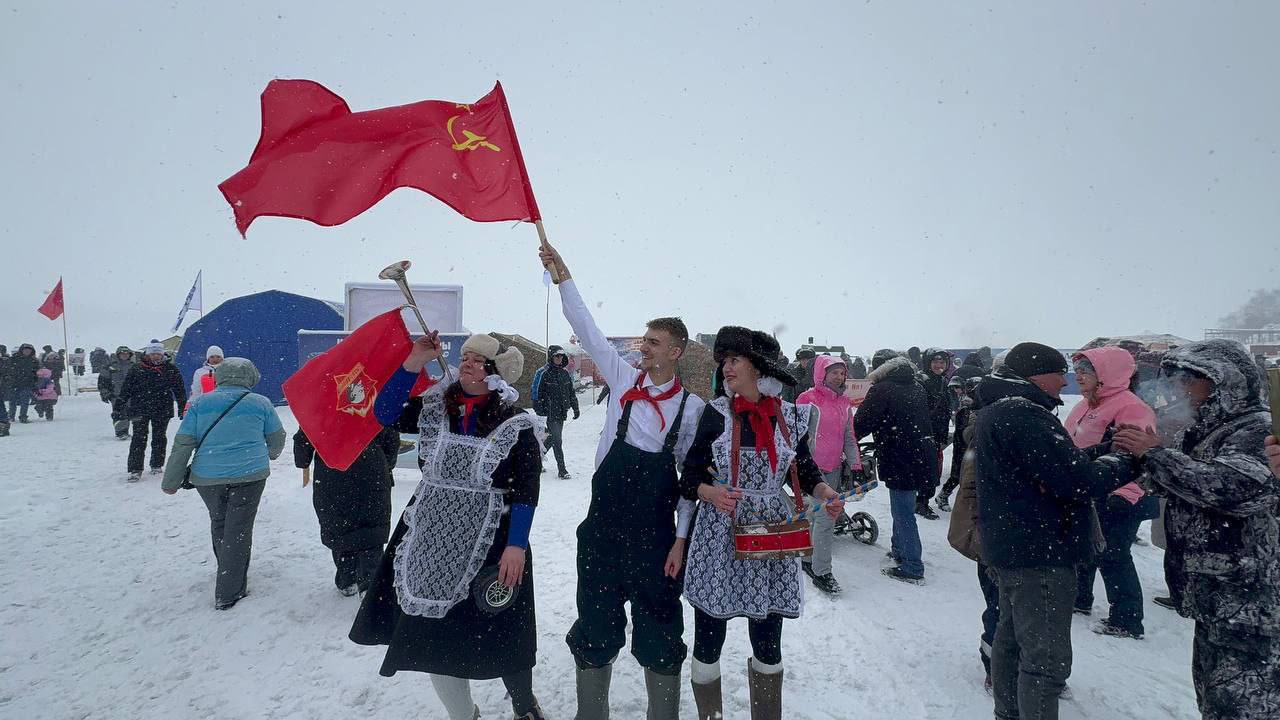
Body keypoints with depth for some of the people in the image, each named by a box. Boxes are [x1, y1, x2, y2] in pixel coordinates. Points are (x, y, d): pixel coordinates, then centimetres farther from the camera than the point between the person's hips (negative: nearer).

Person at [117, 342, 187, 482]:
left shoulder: (171, 370, 2)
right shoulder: (136, 370, -1)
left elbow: (180, 390, 8)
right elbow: (125, 390, 2)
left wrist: (183, 408, 6)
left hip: (162, 411, 1)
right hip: (139, 411, -1)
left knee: (159, 438, 11)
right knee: (139, 439, -4)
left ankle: (157, 465, 25)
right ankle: (135, 470, 1)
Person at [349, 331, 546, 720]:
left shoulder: (515, 424, -10)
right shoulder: (436, 408, 2)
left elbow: (527, 491, -11)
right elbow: (385, 413, -5)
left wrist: (516, 545, -16)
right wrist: (413, 363, -11)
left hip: (490, 543, -4)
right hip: (430, 538, 4)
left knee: (501, 635, 9)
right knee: (431, 633, 12)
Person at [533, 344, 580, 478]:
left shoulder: (565, 373, 10)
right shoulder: (545, 373, -8)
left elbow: (571, 392, 16)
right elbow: (538, 393, -8)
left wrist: (575, 408, 14)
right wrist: (539, 411, -11)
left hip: (562, 412, 6)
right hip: (551, 412, -6)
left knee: (551, 437, 15)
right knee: (557, 440, -9)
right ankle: (562, 470, -6)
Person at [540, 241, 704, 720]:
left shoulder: (693, 406, -4)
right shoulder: (624, 379, 0)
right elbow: (587, 330, -1)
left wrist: (681, 539, -3)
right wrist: (564, 277, -7)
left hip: (656, 534, -2)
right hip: (603, 526, 2)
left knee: (659, 632, 9)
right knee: (595, 626, 13)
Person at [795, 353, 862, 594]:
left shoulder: (845, 402, 11)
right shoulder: (808, 399, -10)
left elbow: (849, 438, 16)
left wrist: (855, 465, 9)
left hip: (834, 468, 6)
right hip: (813, 467, -6)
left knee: (817, 515, 14)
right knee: (825, 518, -10)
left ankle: (808, 559, 29)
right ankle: (821, 572, 0)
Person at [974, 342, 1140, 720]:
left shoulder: (994, 412, 12)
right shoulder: (1022, 415, -22)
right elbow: (1076, 479, -23)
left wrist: (1111, 452, 1)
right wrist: (1128, 460, -9)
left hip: (1010, 547, 11)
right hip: (1040, 553, -11)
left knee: (1012, 637, 22)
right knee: (1047, 657, -3)